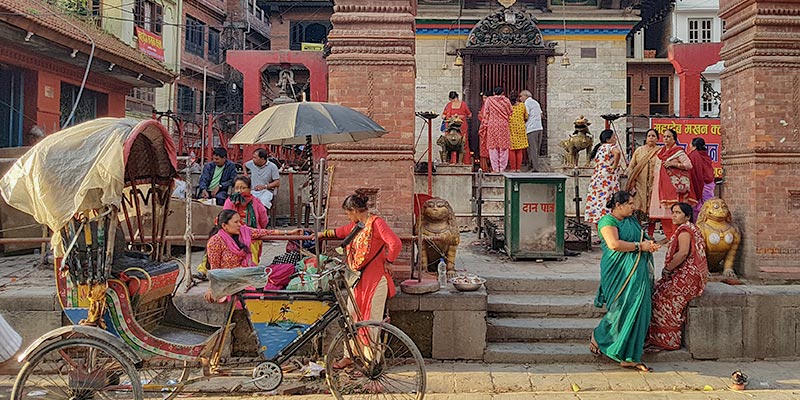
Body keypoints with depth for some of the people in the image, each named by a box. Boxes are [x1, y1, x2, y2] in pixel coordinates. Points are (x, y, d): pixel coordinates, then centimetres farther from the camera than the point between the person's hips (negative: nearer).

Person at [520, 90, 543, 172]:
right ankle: (536, 166, 15)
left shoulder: (527, 103, -4)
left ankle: (535, 168, -10)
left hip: (531, 128, -8)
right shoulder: (536, 102, 20)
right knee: (537, 149, 12)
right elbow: (541, 115, 22)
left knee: (532, 149, -7)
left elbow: (526, 116, -11)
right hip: (539, 127, 8)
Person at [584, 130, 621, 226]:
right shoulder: (610, 146, -8)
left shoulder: (599, 148, 16)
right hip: (608, 178, -8)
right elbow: (617, 153, -30)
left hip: (596, 178, 8)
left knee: (598, 202, 9)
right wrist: (614, 167, -19)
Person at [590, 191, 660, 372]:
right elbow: (614, 244, -21)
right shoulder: (607, 221, -6)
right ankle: (597, 337, 16)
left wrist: (649, 243, -1)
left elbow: (643, 237, 24)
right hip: (619, 271, -8)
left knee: (638, 310, 1)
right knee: (621, 308, -9)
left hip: (638, 271, 8)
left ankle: (629, 357, 5)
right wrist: (639, 246, -15)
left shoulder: (631, 220, 20)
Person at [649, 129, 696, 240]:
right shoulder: (660, 152, 18)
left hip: (673, 185, -7)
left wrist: (673, 164, -15)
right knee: (663, 210, 3)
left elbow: (689, 165, -10)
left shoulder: (678, 151, -2)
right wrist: (654, 178, 20)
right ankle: (669, 236, 9)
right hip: (661, 184, 7)